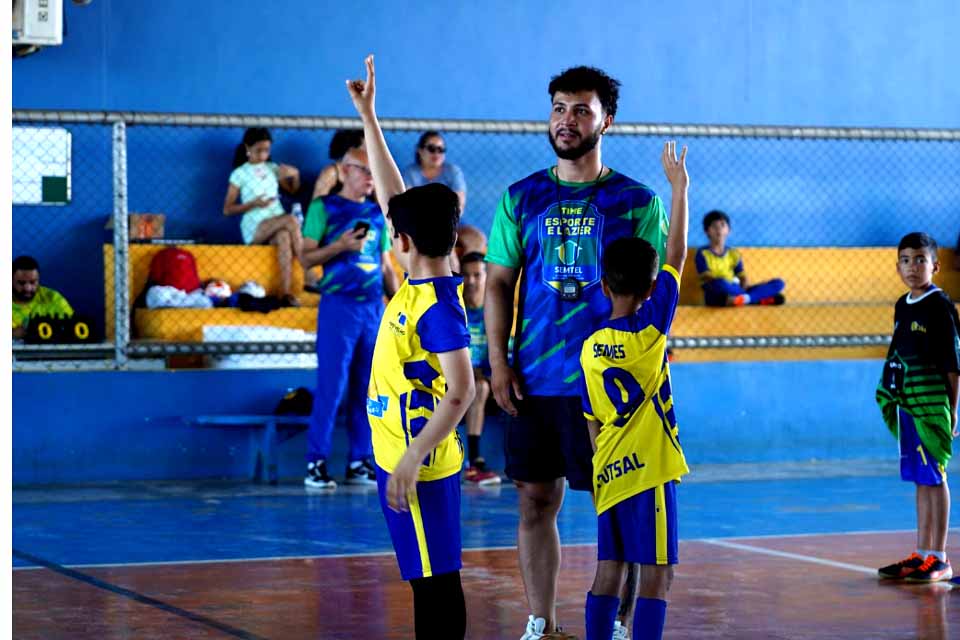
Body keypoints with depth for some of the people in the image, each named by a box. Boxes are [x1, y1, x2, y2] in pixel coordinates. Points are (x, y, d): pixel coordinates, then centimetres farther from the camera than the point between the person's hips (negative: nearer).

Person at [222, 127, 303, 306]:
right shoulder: (240, 174, 5)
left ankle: (287, 294, -46)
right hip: (254, 229, -3)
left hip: (277, 226, 3)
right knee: (290, 220, -32)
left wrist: (295, 175, 5)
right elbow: (227, 209, 3)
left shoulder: (272, 168, 17)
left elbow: (293, 191, 27)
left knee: (284, 237, -37)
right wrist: (253, 204, -11)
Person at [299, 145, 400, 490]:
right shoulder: (324, 207, 1)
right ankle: (316, 463, -3)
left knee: (368, 390, 6)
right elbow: (306, 257, -3)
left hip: (374, 307, 5)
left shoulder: (377, 213, 15)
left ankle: (360, 462, 12)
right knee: (331, 386, -7)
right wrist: (340, 245, -18)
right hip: (339, 305, -5)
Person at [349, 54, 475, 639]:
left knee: (437, 581, -4)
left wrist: (412, 458, -27)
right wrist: (368, 117, 17)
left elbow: (461, 393, -24)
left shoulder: (437, 307, -19)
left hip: (419, 464, -9)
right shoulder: (420, 283, 6)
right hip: (402, 456, 9)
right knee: (429, 579, 13)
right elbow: (391, 195, 15)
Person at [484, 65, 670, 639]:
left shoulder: (637, 202, 1)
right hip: (534, 381, 3)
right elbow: (499, 283, 8)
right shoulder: (521, 198, 8)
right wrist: (499, 363, -1)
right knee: (536, 500, 6)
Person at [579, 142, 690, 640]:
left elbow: (593, 424, 10)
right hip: (648, 472, -6)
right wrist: (679, 187, 3)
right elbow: (676, 256, -5)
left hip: (608, 474, 6)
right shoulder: (651, 329, -10)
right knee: (656, 574, -2)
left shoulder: (590, 349, 4)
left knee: (609, 572, 11)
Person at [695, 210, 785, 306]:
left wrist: (744, 288, -11)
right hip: (716, 296, -5)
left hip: (734, 293, 5)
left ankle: (744, 298, -33)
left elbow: (743, 278, 12)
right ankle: (760, 299, -31)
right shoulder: (703, 253, 4)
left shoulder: (734, 254, 18)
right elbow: (707, 278, -8)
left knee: (778, 283, -8)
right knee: (720, 284, -43)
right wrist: (732, 283, -21)